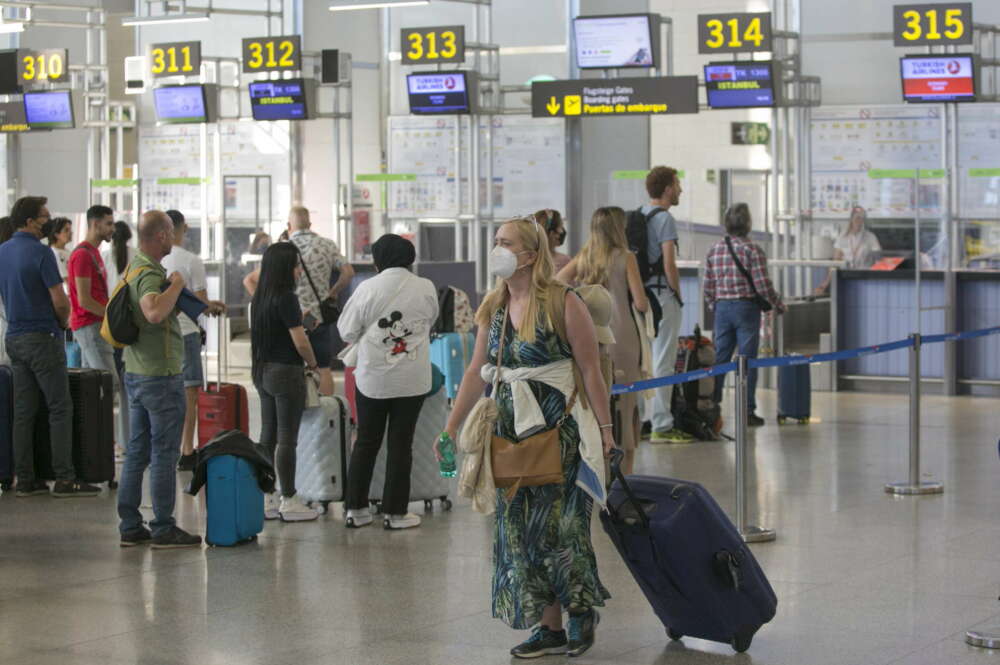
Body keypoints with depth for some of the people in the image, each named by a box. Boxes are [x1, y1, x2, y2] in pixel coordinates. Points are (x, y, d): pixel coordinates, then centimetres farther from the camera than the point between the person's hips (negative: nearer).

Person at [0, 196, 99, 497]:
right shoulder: (40, 252, -15)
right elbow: (60, 301, -17)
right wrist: (62, 322, 3)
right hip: (42, 337, -8)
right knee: (60, 408, -4)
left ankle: (25, 479, 10)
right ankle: (64, 478, -6)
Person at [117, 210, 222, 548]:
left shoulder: (135, 267, 12)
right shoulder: (149, 273, -19)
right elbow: (154, 312, -40)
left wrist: (202, 306, 38)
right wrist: (176, 284, -24)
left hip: (136, 373, 10)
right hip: (161, 375, -10)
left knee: (138, 450, 12)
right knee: (164, 453, -3)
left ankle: (130, 526, 16)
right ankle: (163, 529, 0)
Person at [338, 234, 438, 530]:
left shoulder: (367, 289, -9)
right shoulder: (426, 288, -5)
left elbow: (347, 331, -2)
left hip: (372, 378, 0)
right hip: (412, 380, 0)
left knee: (366, 442, 11)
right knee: (401, 444, 7)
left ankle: (355, 509, 14)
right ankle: (395, 512, 10)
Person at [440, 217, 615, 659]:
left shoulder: (563, 304, -10)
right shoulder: (493, 308, 8)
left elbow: (590, 370, -9)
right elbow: (477, 372, 12)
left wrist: (605, 429, -10)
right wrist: (450, 428, 10)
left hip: (560, 428, -6)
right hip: (512, 430, 6)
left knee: (557, 523, -5)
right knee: (519, 528, 4)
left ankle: (582, 611, 16)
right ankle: (549, 628, 11)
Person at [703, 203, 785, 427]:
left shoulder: (714, 250, 5)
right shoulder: (752, 249, -11)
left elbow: (708, 287, 7)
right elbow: (763, 285, -14)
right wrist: (779, 305, 1)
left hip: (722, 308, 5)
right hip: (746, 308, -5)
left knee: (719, 359, 9)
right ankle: (747, 412, 1)